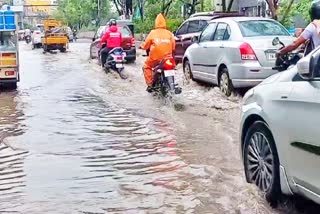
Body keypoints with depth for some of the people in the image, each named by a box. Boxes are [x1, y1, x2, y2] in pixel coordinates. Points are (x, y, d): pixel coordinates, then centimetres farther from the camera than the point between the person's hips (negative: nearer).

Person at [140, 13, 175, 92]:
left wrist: (142, 46, 29)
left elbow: (145, 46, 6)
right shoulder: (169, 33, 6)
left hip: (155, 57, -2)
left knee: (146, 67, 22)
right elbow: (173, 47, 9)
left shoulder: (153, 33, 0)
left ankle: (149, 84, 9)